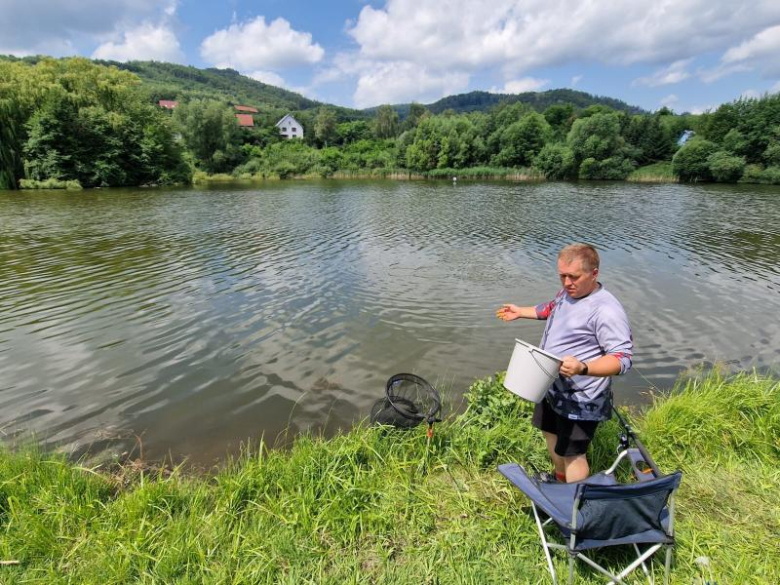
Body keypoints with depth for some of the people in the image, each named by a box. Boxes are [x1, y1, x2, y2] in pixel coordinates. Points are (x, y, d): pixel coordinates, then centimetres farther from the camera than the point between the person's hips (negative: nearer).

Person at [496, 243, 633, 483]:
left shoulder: (606, 310, -28)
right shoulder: (568, 291, 0)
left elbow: (623, 359, -29)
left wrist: (583, 368, -45)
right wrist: (521, 312, 29)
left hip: (580, 399, -9)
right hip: (552, 387, 10)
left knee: (572, 452, 5)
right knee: (551, 433, 27)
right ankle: (560, 479, 52)